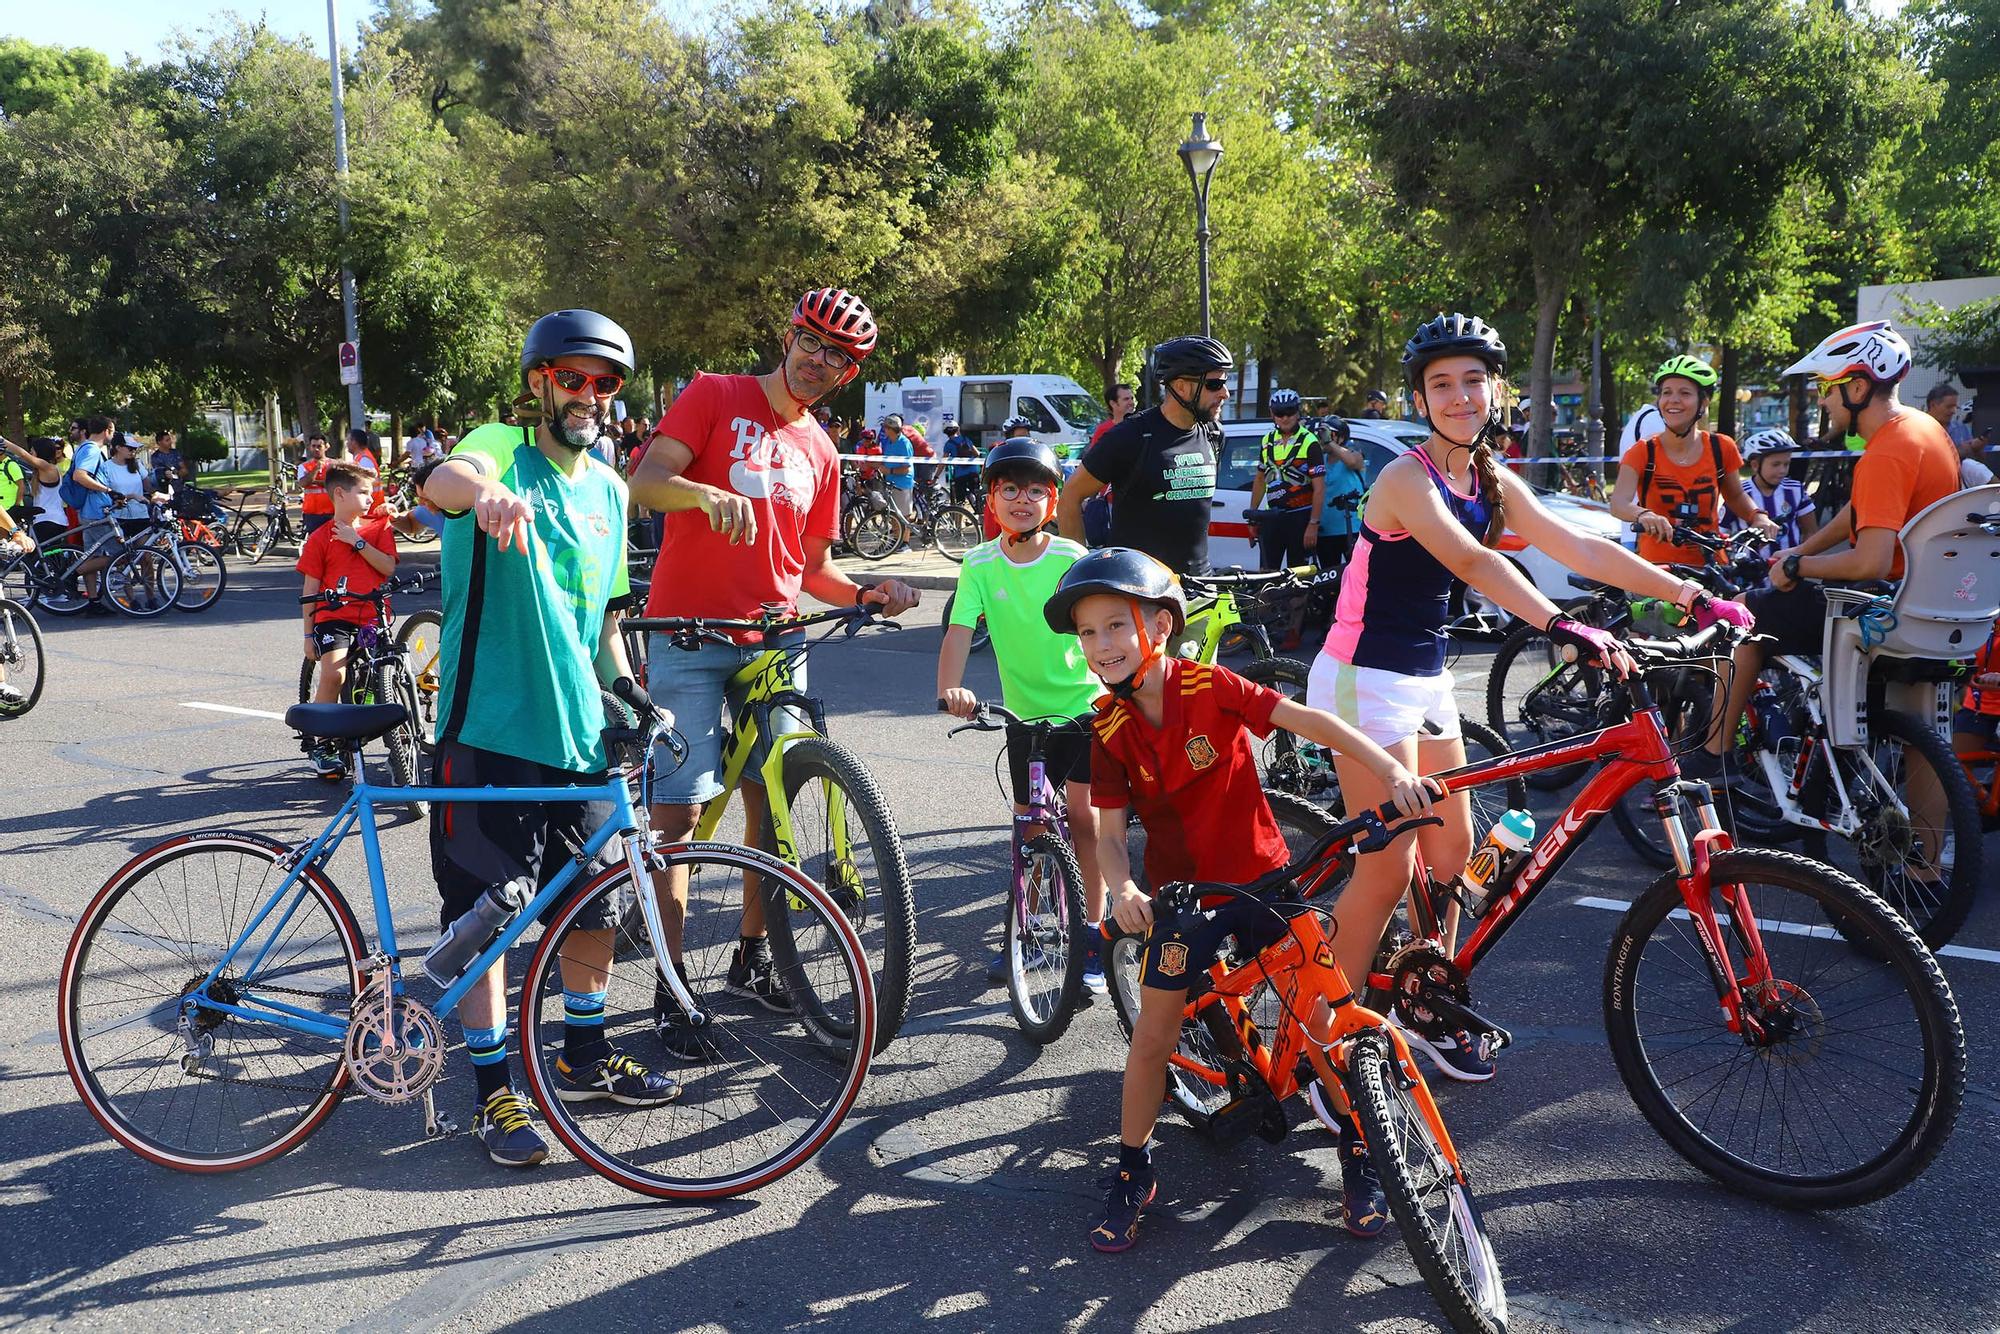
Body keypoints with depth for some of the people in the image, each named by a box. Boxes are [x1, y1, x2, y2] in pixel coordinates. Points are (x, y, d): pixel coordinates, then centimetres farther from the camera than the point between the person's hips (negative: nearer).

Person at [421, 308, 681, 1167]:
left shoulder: (607, 489, 13)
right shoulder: (505, 447, -5)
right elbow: (443, 479, -31)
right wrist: (484, 495, -54)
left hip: (580, 736, 6)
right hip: (490, 733, -6)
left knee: (595, 906, 14)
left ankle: (584, 1060, 33)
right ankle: (494, 1093, 14)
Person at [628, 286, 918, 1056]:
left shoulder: (819, 452, 13)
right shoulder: (716, 397, -1)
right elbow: (646, 482, -12)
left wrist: (867, 595, -1)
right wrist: (708, 493, -32)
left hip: (772, 642, 5)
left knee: (772, 804, 9)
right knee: (678, 811, -5)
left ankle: (751, 959, 26)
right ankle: (670, 990, 4)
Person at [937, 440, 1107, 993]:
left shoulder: (1072, 558, -12)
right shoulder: (980, 564, -7)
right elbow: (960, 630, -16)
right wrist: (950, 687, -34)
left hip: (1082, 703, -2)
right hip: (1023, 709, 2)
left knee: (1082, 813, -7)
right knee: (1028, 821, 10)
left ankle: (1092, 935, 4)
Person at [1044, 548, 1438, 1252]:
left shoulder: (1209, 687, -15)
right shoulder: (1109, 729, -7)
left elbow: (1305, 719, -20)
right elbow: (1110, 829, -6)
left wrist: (1389, 768, -31)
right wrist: (1121, 888, -27)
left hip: (1261, 876, -1)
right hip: (1181, 891, 2)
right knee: (1153, 1035, 0)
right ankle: (1132, 1170, 19)